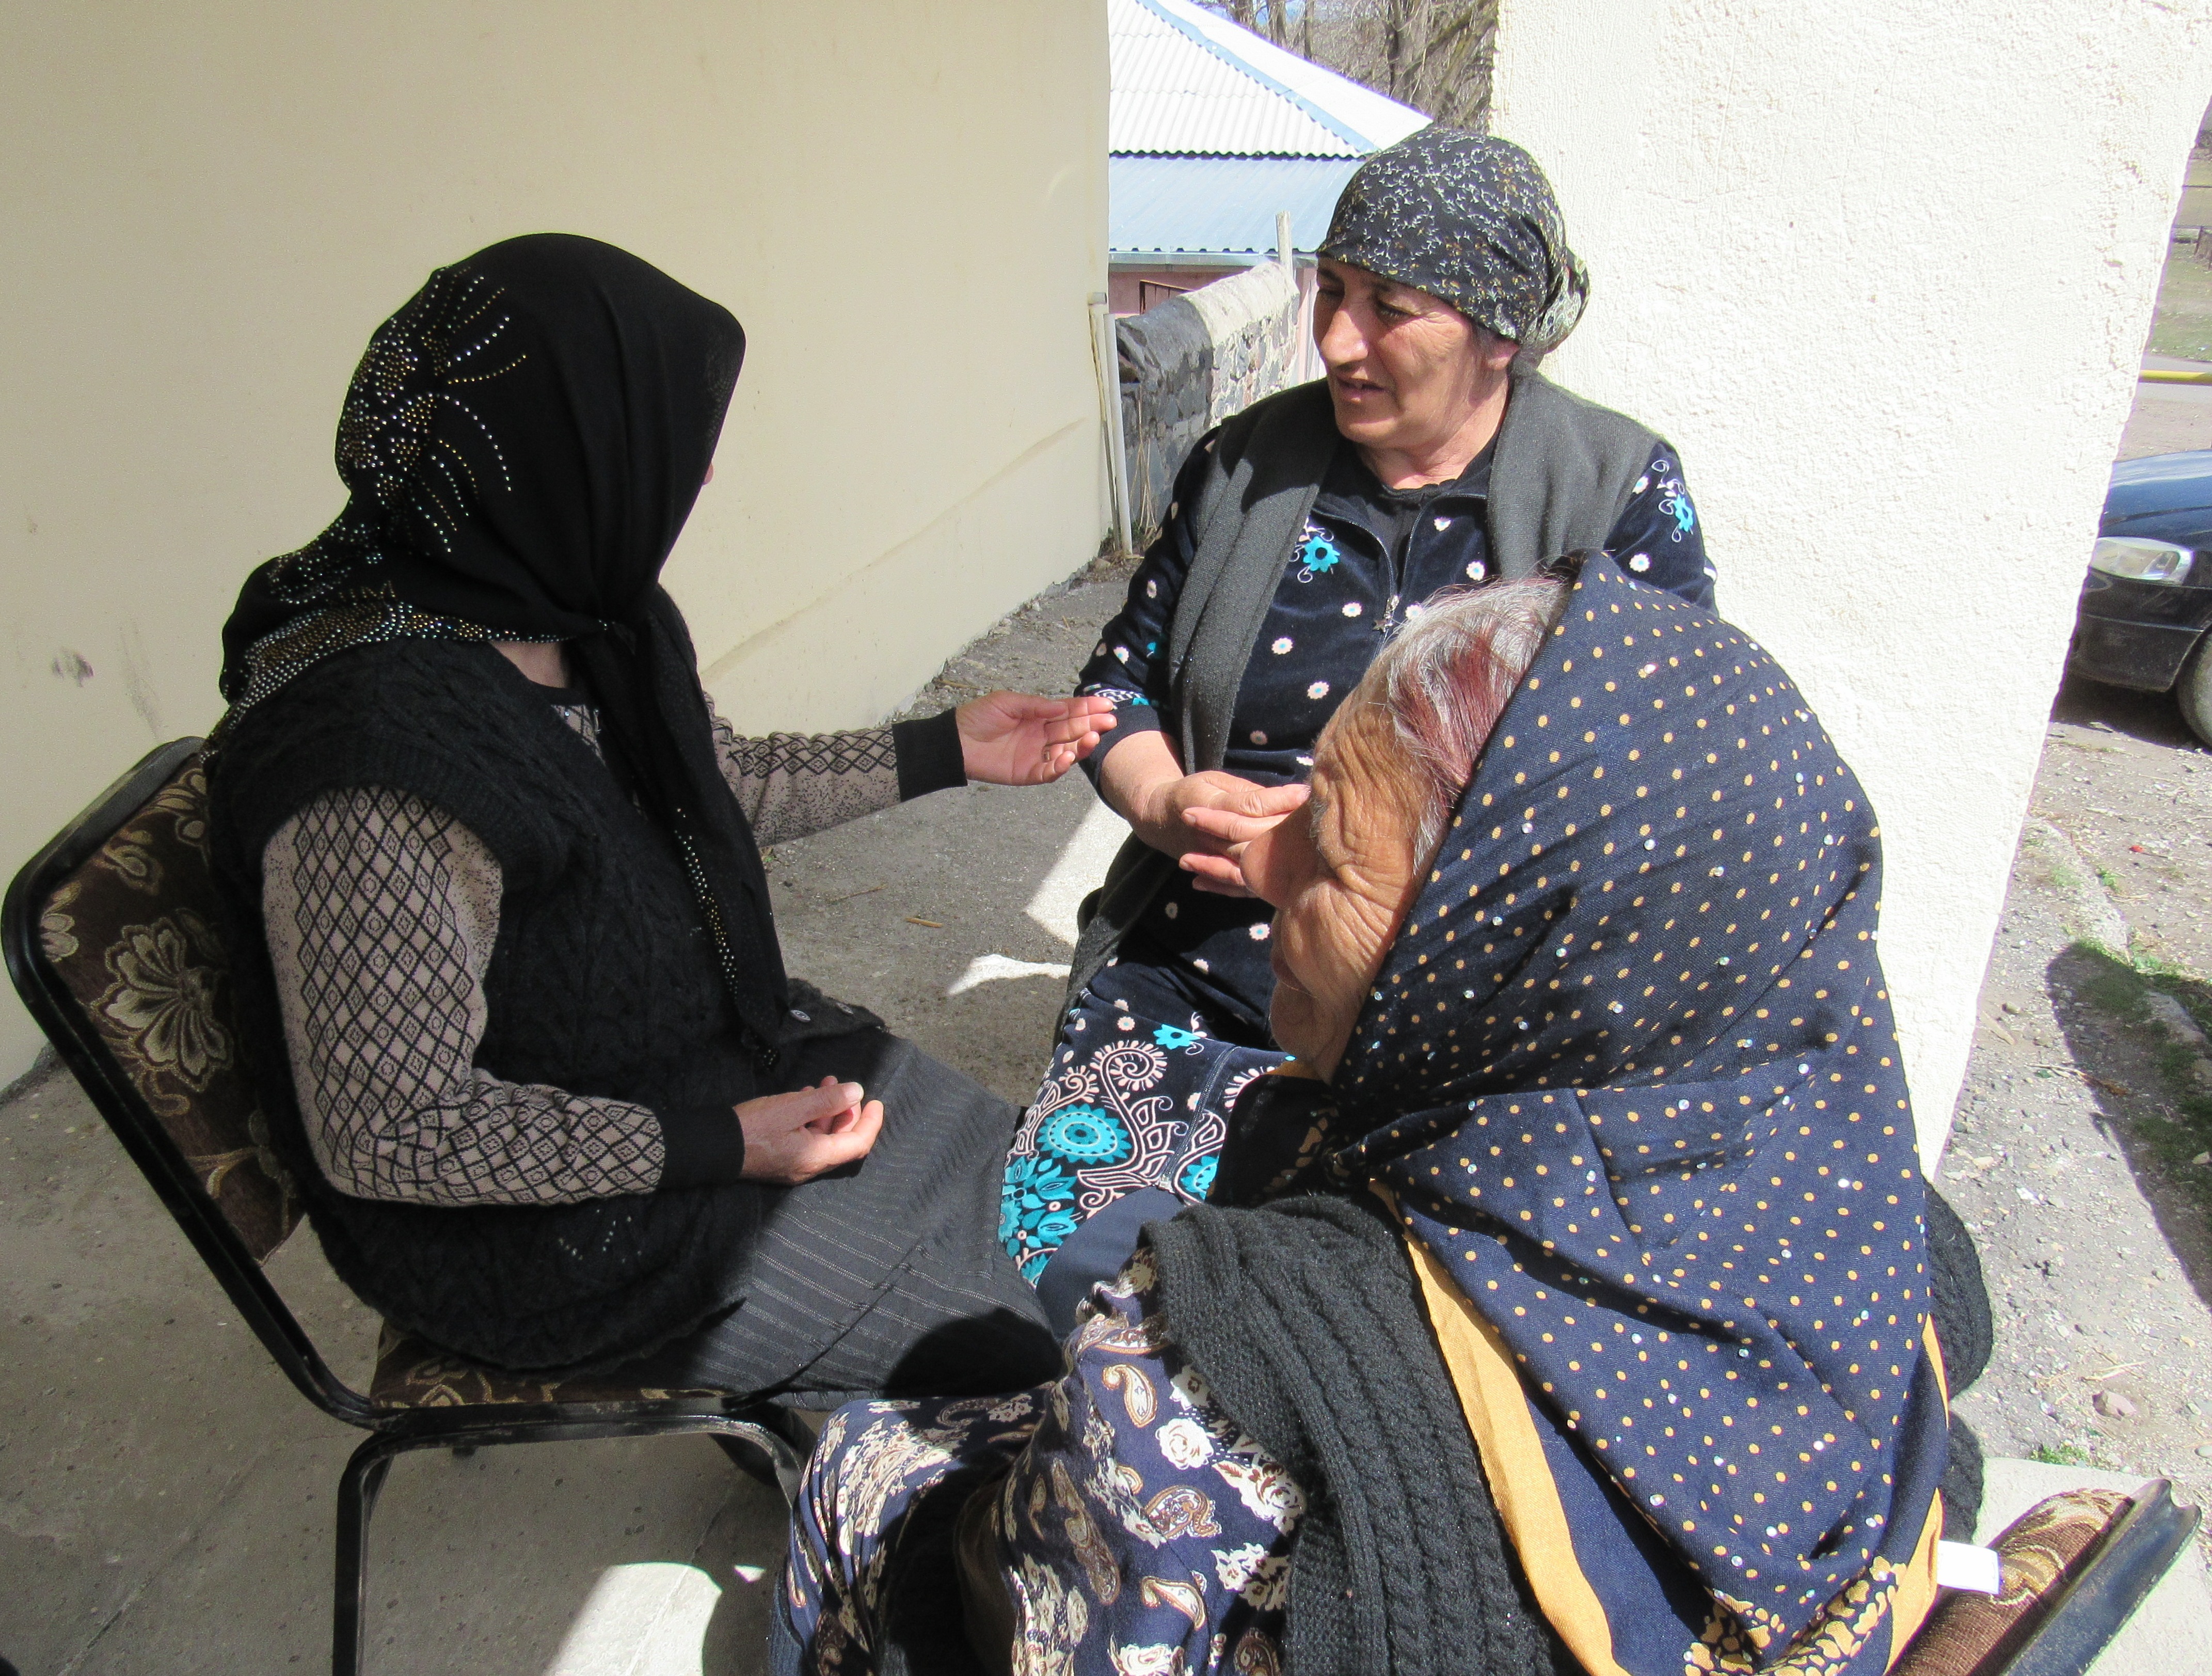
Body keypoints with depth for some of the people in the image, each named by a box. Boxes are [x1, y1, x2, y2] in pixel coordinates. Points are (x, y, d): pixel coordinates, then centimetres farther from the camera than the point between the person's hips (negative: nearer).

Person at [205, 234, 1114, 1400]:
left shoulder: (586, 617, -6)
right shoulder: (379, 762, -32)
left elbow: (718, 786, 13)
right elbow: (382, 1132, -25)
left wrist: (945, 751, 14)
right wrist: (720, 1143, -24)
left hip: (727, 1059, 8)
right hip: (559, 1225, -8)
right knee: (1024, 1337, -4)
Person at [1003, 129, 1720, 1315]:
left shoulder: (1623, 495, 0)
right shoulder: (1244, 464, 9)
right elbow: (1121, 685, 16)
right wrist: (1167, 802, -7)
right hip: (1186, 964, 4)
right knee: (1034, 1267, -14)